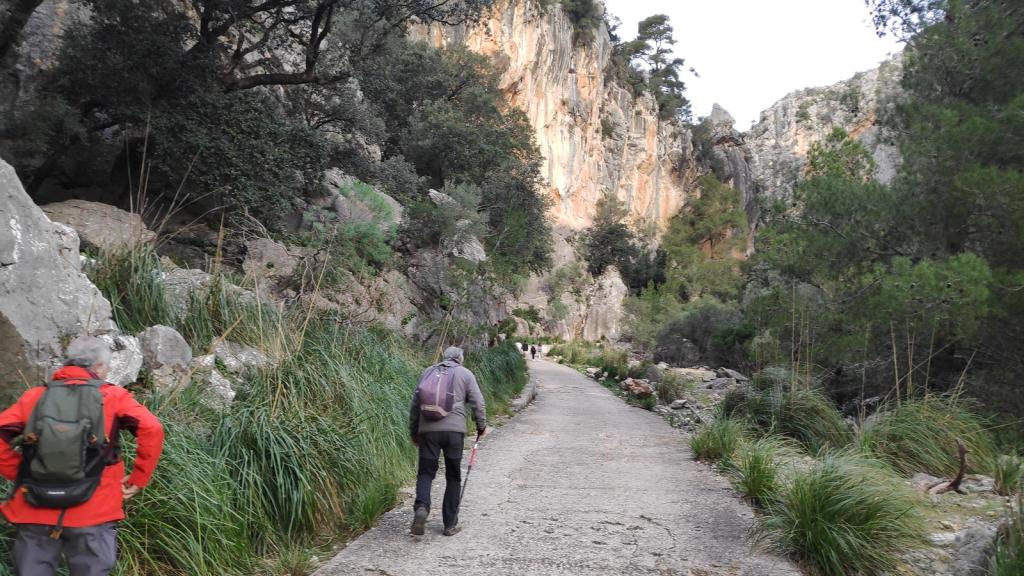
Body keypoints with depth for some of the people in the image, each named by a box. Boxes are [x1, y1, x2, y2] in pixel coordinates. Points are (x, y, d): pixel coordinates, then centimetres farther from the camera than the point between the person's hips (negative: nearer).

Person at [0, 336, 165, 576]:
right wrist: (138, 480, -4)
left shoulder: (35, 396, 6)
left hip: (34, 512, 3)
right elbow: (152, 430, -13)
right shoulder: (113, 396, -2)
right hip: (91, 515, -3)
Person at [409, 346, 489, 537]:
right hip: (454, 429, -1)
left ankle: (421, 507, -20)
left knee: (425, 472, 7)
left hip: (428, 429, 2)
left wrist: (413, 431, 25)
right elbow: (478, 403, 3)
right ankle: (450, 524, 12)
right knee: (453, 477, 9)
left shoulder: (428, 372, 16)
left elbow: (415, 403, 17)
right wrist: (482, 426, 17)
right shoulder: (465, 374, 9)